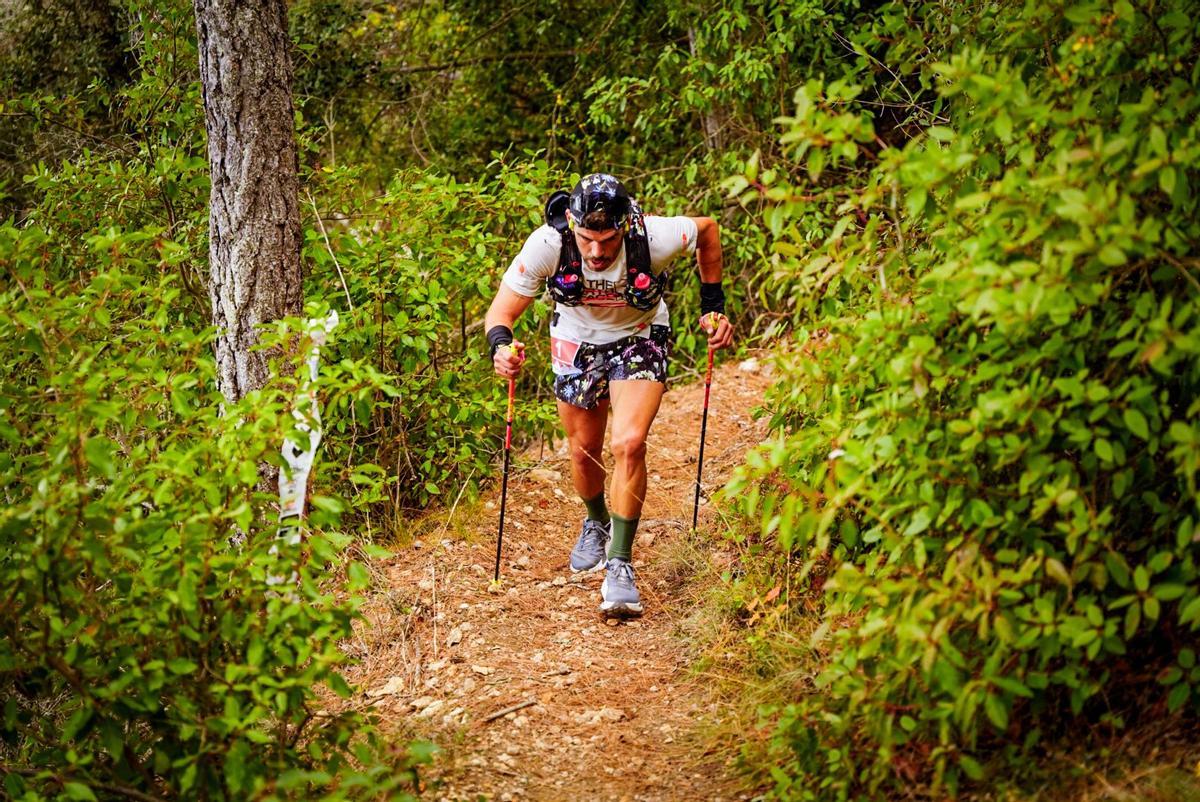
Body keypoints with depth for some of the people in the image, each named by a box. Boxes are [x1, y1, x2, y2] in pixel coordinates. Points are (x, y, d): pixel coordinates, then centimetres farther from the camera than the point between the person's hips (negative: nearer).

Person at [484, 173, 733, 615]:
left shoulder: (653, 238, -34)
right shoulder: (548, 244, -32)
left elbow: (707, 229, -11)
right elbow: (501, 310, -24)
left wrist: (714, 307, -8)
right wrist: (501, 346, -47)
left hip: (640, 338, -2)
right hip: (577, 341, 2)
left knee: (629, 443, -21)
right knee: (585, 450, 11)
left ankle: (620, 564, -9)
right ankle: (596, 522, 45)